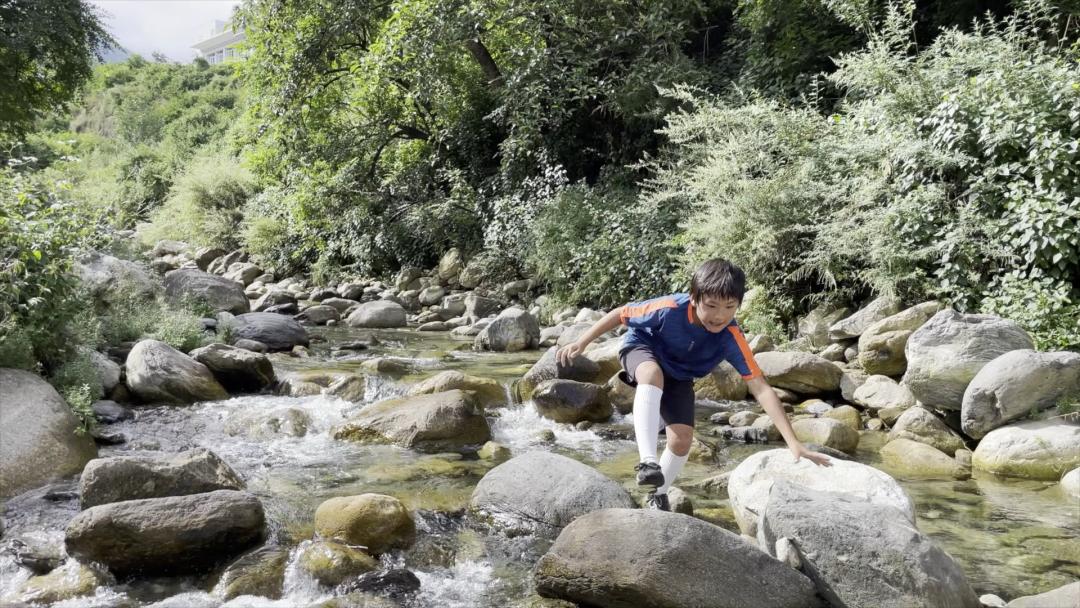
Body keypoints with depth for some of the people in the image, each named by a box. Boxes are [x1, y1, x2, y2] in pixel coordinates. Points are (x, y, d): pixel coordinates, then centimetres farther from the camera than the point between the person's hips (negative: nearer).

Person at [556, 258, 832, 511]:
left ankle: (658, 495, 21)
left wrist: (793, 442, -40)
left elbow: (761, 388, -35)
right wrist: (582, 342, -15)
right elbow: (620, 314, -20)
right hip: (641, 348, -3)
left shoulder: (731, 338, -32)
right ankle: (647, 460, -44)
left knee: (682, 438, -8)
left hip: (678, 377, 3)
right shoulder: (670, 309, -38)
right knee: (653, 373, -40)